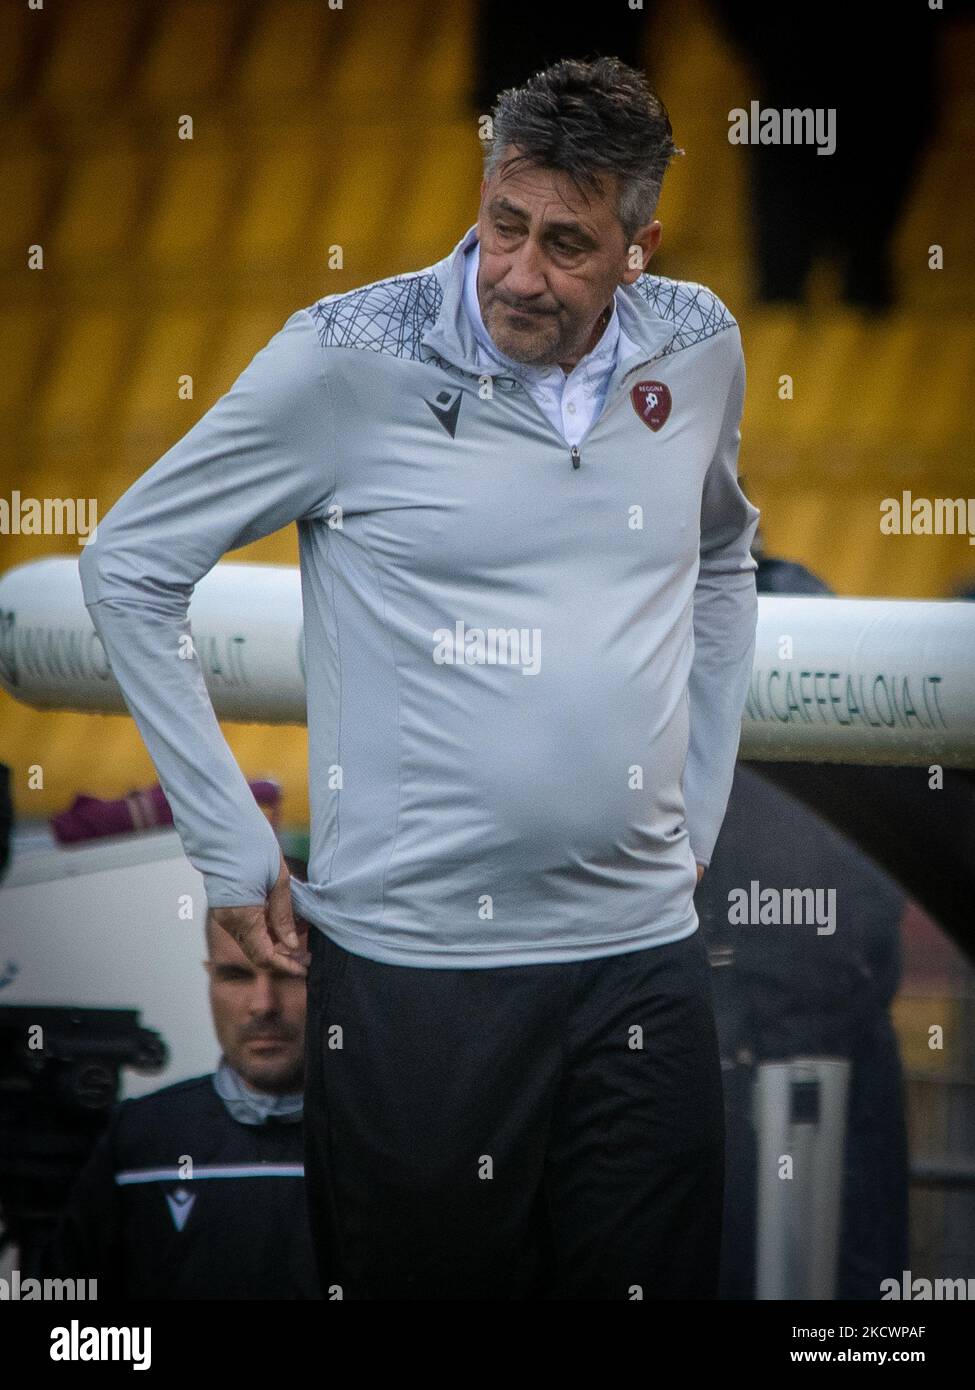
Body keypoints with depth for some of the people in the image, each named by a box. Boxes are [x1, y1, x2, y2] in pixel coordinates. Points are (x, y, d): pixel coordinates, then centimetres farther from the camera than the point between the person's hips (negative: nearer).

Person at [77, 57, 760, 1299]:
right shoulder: (354, 358, -10)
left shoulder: (698, 348, 4)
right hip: (413, 963, -4)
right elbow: (129, 564, -1)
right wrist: (233, 849, -2)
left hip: (644, 955, 4)